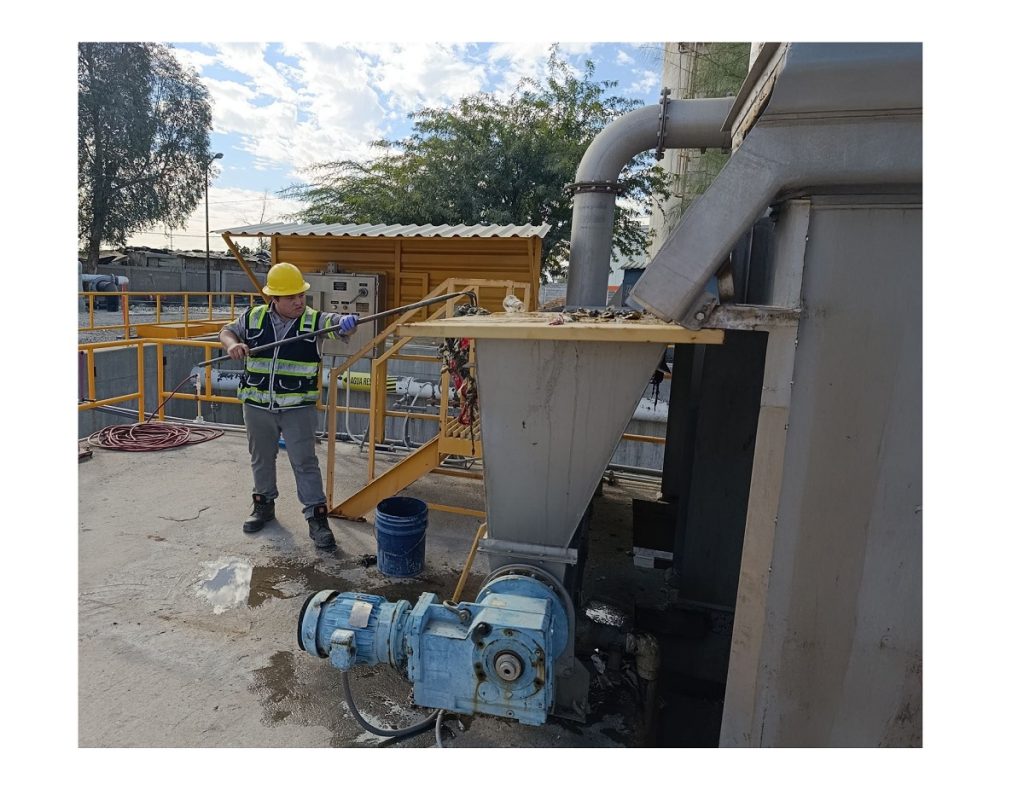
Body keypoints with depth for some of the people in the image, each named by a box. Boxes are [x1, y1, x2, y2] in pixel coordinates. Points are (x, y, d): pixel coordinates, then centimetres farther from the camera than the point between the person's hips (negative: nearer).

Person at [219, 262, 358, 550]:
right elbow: (227, 331, 13)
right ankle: (263, 504, 40)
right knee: (262, 458, 20)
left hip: (299, 407, -3)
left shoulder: (315, 320, -10)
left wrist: (348, 322, -52)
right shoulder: (254, 317, -1)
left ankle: (317, 517, 8)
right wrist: (232, 344, -11)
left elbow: (339, 324, -27)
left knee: (305, 462, 0)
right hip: (257, 405, 3)